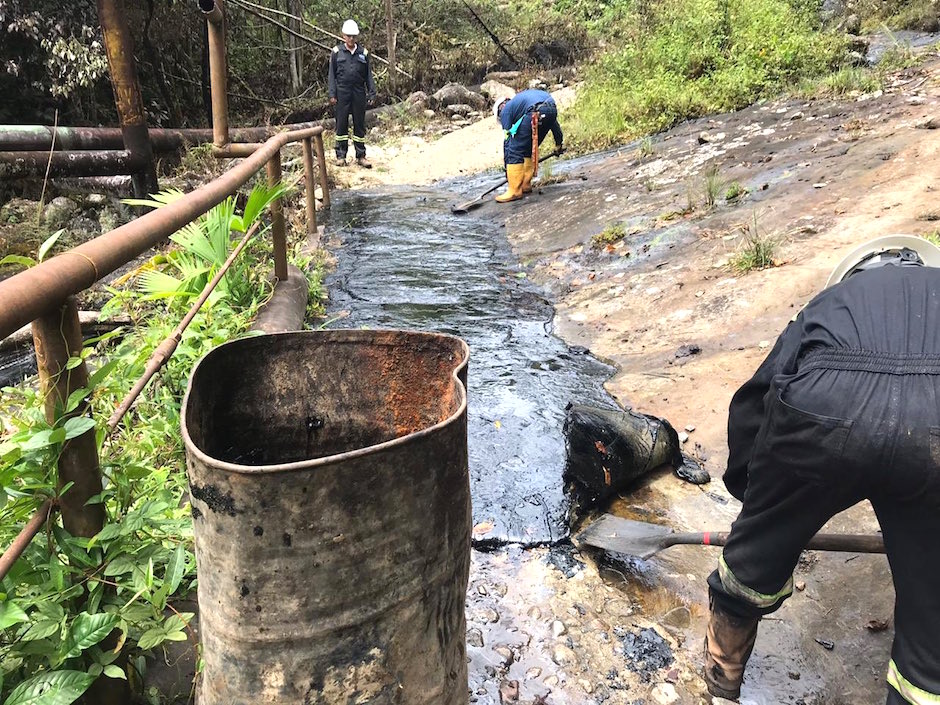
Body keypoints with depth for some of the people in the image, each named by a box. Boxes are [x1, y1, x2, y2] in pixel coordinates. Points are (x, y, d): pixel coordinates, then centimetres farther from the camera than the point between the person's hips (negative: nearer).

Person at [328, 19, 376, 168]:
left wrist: (372, 93, 1)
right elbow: (332, 74, 3)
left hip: (359, 93, 2)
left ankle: (360, 156, 11)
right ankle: (341, 156, 8)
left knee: (360, 124, 5)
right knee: (341, 124, 2)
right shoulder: (337, 52, 2)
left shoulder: (363, 53, 6)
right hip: (342, 93, -2)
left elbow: (368, 75, 9)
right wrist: (332, 94, -4)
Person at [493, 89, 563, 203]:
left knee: (515, 150, 3)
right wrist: (559, 143, 40)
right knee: (530, 148, 24)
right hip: (552, 108, 8)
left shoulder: (505, 110, 20)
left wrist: (507, 171, 18)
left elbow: (507, 140, 15)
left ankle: (514, 191, 1)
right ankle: (525, 184, 27)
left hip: (536, 112, -7)